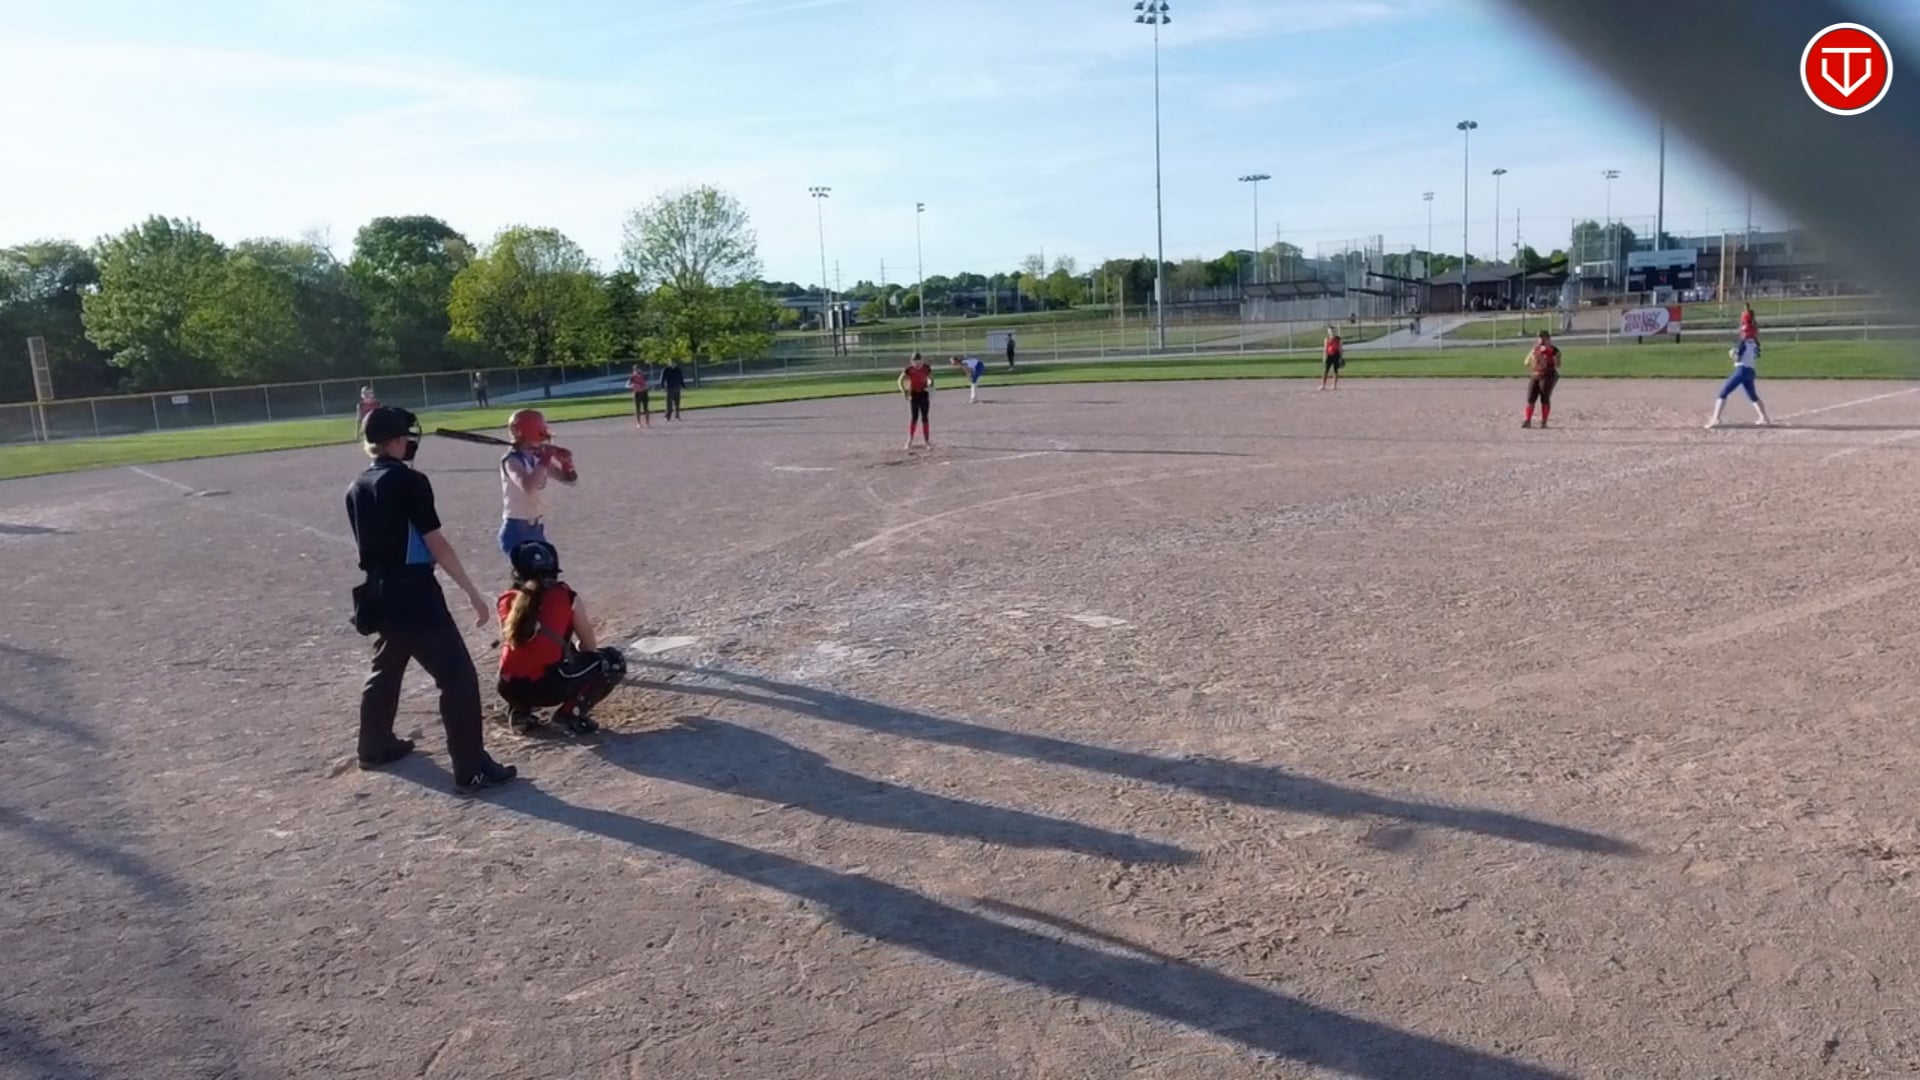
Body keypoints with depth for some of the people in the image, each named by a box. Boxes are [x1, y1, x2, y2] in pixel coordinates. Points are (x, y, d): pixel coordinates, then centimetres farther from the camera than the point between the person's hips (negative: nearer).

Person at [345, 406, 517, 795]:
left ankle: (375, 747, 43)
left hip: (379, 593, 9)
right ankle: (472, 770, -8)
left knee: (385, 670, 27)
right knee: (458, 677, -7)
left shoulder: (356, 488, 11)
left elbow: (371, 543, 17)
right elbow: (435, 543, -18)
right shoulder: (409, 481, -14)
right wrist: (473, 593, -16)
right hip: (414, 593, -9)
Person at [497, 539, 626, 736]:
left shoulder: (507, 600, 13)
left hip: (510, 688, 5)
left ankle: (520, 712, 18)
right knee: (614, 662, 15)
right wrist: (576, 645, 36)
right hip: (549, 687, -5)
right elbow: (590, 648, 11)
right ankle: (572, 712, 0)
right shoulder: (567, 598, 4)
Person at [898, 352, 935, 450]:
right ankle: (910, 440, 6)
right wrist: (904, 391, -18)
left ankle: (928, 441, 10)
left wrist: (930, 385, -13)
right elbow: (900, 381, -5)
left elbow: (931, 379, 8)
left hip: (924, 394, 2)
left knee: (925, 418, 4)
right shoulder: (909, 369, -12)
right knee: (914, 417, -4)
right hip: (914, 395, -2)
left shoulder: (926, 367, -7)